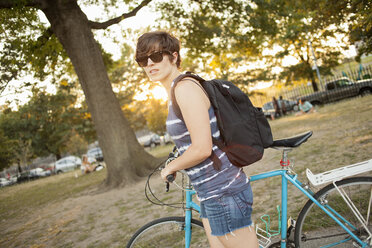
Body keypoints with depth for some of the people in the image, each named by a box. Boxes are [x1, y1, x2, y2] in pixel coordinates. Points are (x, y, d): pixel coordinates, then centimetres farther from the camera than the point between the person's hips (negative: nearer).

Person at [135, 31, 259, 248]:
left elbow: (202, 149, -24)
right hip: (210, 193, 10)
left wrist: (171, 167, -8)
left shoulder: (185, 87, -19)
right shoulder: (176, 90, 12)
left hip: (224, 193, -10)